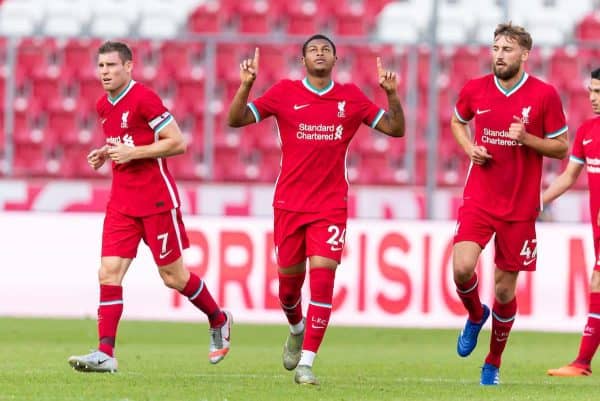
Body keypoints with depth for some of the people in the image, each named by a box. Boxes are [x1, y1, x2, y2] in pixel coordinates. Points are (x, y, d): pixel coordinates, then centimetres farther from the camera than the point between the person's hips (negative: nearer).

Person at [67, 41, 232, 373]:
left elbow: (177, 143, -15)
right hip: (121, 203, 7)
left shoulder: (144, 99, -13)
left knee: (173, 276, 4)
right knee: (109, 272, -8)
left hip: (156, 201, -7)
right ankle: (105, 353, -12)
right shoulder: (103, 106, 11)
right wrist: (105, 154, 6)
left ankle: (219, 321, 29)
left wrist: (132, 152, -20)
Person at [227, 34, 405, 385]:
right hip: (289, 203, 0)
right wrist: (245, 86, -19)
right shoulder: (285, 93, 1)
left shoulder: (351, 97, 4)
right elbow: (236, 119, -2)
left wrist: (391, 93, -9)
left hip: (331, 206, 0)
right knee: (289, 279, 9)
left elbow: (396, 128, 7)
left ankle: (305, 363, -11)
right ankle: (297, 330, 43)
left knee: (322, 277, -14)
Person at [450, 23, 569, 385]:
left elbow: (561, 148, -1)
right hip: (479, 200, 1)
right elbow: (458, 122, 21)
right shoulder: (474, 90, 0)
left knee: (505, 289, 4)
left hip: (521, 206, -1)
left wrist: (526, 138, -18)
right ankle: (476, 316, 15)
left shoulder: (544, 95, -7)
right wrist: (469, 148, 0)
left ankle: (493, 364, 24)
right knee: (463, 268, -19)